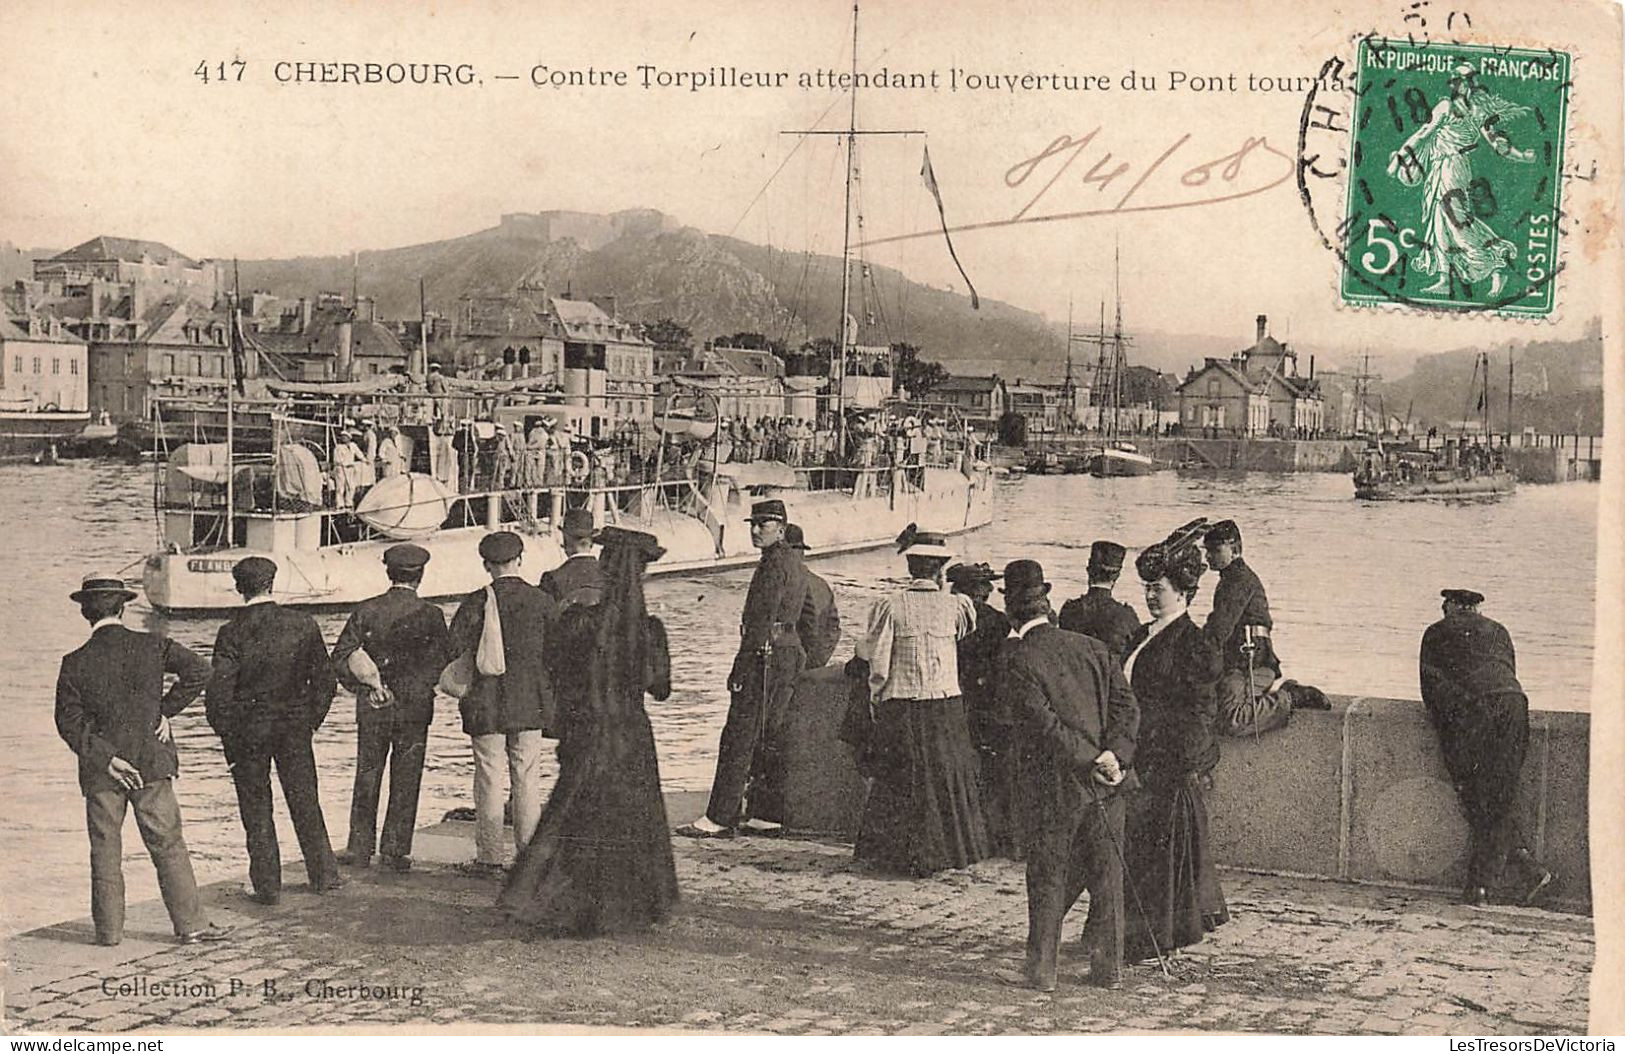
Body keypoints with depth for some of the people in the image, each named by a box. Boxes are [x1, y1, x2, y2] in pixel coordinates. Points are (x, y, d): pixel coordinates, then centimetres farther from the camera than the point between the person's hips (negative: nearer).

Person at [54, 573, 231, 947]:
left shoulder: (75, 663, -5)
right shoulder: (152, 646, -4)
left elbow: (69, 722, -9)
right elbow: (197, 670, -12)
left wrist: (105, 759, -9)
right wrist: (166, 710, -5)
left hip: (100, 773, 0)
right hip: (151, 761, 0)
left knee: (105, 849, 10)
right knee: (168, 844, 5)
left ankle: (109, 928, 15)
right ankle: (190, 923, 5)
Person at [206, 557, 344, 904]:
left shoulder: (232, 633, -13)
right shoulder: (303, 625, -5)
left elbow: (219, 693, -14)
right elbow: (325, 680, 1)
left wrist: (228, 735, -2)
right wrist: (311, 721, 12)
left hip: (248, 730, -2)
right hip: (295, 727, 3)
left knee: (256, 810, 9)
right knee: (305, 803, 15)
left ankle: (267, 886, 12)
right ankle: (324, 875, 23)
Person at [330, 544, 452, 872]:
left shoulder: (366, 611, -2)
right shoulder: (430, 615, -6)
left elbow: (340, 657, -3)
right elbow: (445, 665, -3)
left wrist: (361, 684, 5)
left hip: (372, 709, 1)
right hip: (415, 709, -1)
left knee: (366, 779, 12)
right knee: (405, 782, 6)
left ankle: (360, 849, 15)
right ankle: (396, 851, 7)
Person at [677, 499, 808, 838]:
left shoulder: (775, 563, -14)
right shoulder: (794, 561, 17)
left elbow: (762, 621, -20)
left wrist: (741, 668, -20)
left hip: (766, 654, -10)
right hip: (789, 654, 10)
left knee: (739, 737, -8)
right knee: (770, 737, 13)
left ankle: (718, 819, -8)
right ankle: (770, 815, 15)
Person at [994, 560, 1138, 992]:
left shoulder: (1017, 662, -10)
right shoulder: (1092, 648, 6)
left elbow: (1045, 725, -18)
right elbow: (1127, 707, 0)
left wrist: (1093, 760, -14)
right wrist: (1112, 756, -9)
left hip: (1053, 786, -4)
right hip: (1107, 782, 4)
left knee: (1048, 875, 7)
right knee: (1106, 874, 11)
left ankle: (1041, 968, 15)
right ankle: (1109, 967, 17)